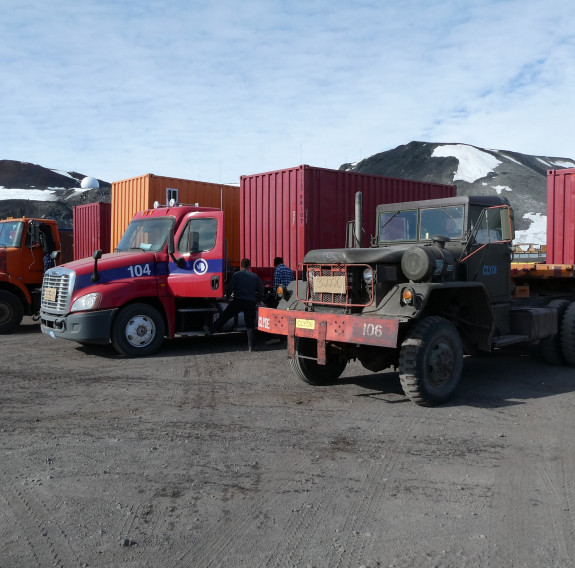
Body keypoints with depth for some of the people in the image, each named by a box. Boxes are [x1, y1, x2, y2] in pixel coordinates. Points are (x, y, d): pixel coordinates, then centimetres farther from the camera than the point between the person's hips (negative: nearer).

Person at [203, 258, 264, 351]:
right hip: (251, 302, 2)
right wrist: (257, 300, 26)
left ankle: (211, 330, -1)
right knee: (250, 324, 5)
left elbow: (230, 288, -1)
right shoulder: (255, 276, 10)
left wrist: (227, 296, 17)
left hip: (238, 301, -2)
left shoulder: (236, 275, 2)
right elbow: (261, 290, 12)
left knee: (224, 316, 4)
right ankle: (251, 346, 5)